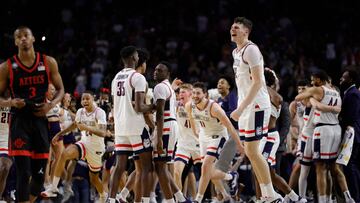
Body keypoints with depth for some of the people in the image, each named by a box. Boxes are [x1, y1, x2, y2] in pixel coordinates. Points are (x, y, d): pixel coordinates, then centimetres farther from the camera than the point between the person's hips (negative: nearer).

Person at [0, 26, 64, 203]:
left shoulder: (48, 62, 4)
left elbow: (60, 89, 13)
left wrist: (51, 104, -6)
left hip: (40, 120, 3)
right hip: (19, 121, -3)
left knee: (40, 173, 5)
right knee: (24, 172, -12)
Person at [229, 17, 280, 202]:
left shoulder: (251, 50, -14)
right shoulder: (236, 52, 16)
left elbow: (257, 82, -21)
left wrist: (241, 108, -25)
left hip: (256, 106, -10)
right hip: (245, 106, 10)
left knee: (252, 151, -10)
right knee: (250, 152, 9)